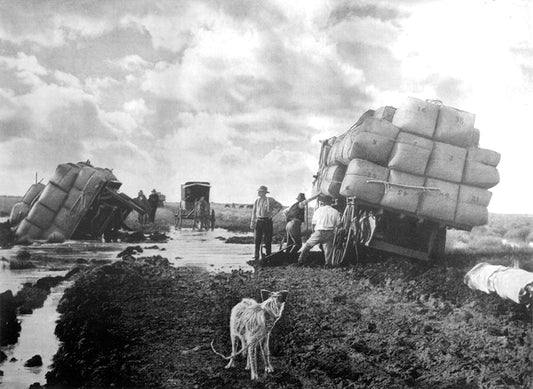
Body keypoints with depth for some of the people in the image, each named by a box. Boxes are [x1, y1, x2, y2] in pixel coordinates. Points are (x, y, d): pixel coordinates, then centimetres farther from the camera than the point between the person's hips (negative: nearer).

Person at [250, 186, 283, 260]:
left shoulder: (270, 200, -2)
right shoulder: (257, 201, 9)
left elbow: (280, 206, 4)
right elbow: (253, 212, 13)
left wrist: (273, 214, -3)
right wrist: (252, 222, 5)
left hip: (267, 221, -3)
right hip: (258, 221, 3)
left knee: (268, 240, 1)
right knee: (257, 240, 0)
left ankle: (268, 256, 10)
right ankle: (256, 257, 7)